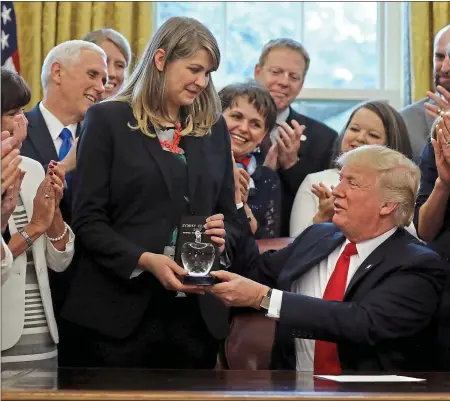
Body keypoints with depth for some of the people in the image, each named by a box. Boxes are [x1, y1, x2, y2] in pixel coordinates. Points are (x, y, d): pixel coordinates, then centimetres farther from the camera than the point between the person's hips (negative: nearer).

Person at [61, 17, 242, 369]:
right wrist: (144, 260, -18)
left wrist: (222, 238, -6)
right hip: (121, 310, -4)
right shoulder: (108, 120, 1)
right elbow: (88, 218, -5)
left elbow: (229, 214, 17)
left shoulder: (214, 128, 14)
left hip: (197, 310, 4)